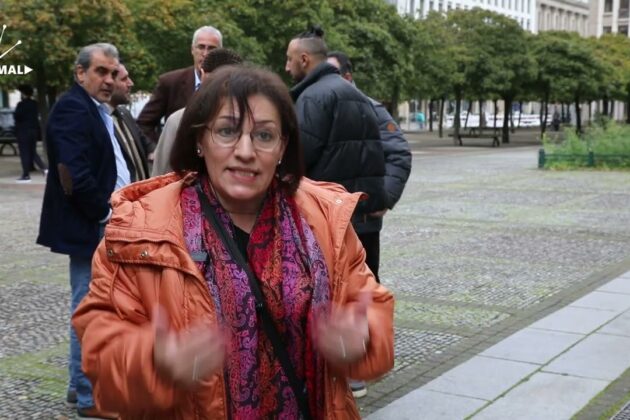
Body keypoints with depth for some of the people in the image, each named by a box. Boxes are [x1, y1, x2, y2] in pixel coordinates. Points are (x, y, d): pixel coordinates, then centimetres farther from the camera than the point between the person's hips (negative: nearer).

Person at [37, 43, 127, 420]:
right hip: (90, 228, -10)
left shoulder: (98, 110, 16)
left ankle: (83, 385, 27)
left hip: (106, 226, 10)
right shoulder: (73, 108, -14)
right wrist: (105, 215, -15)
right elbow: (75, 174, -23)